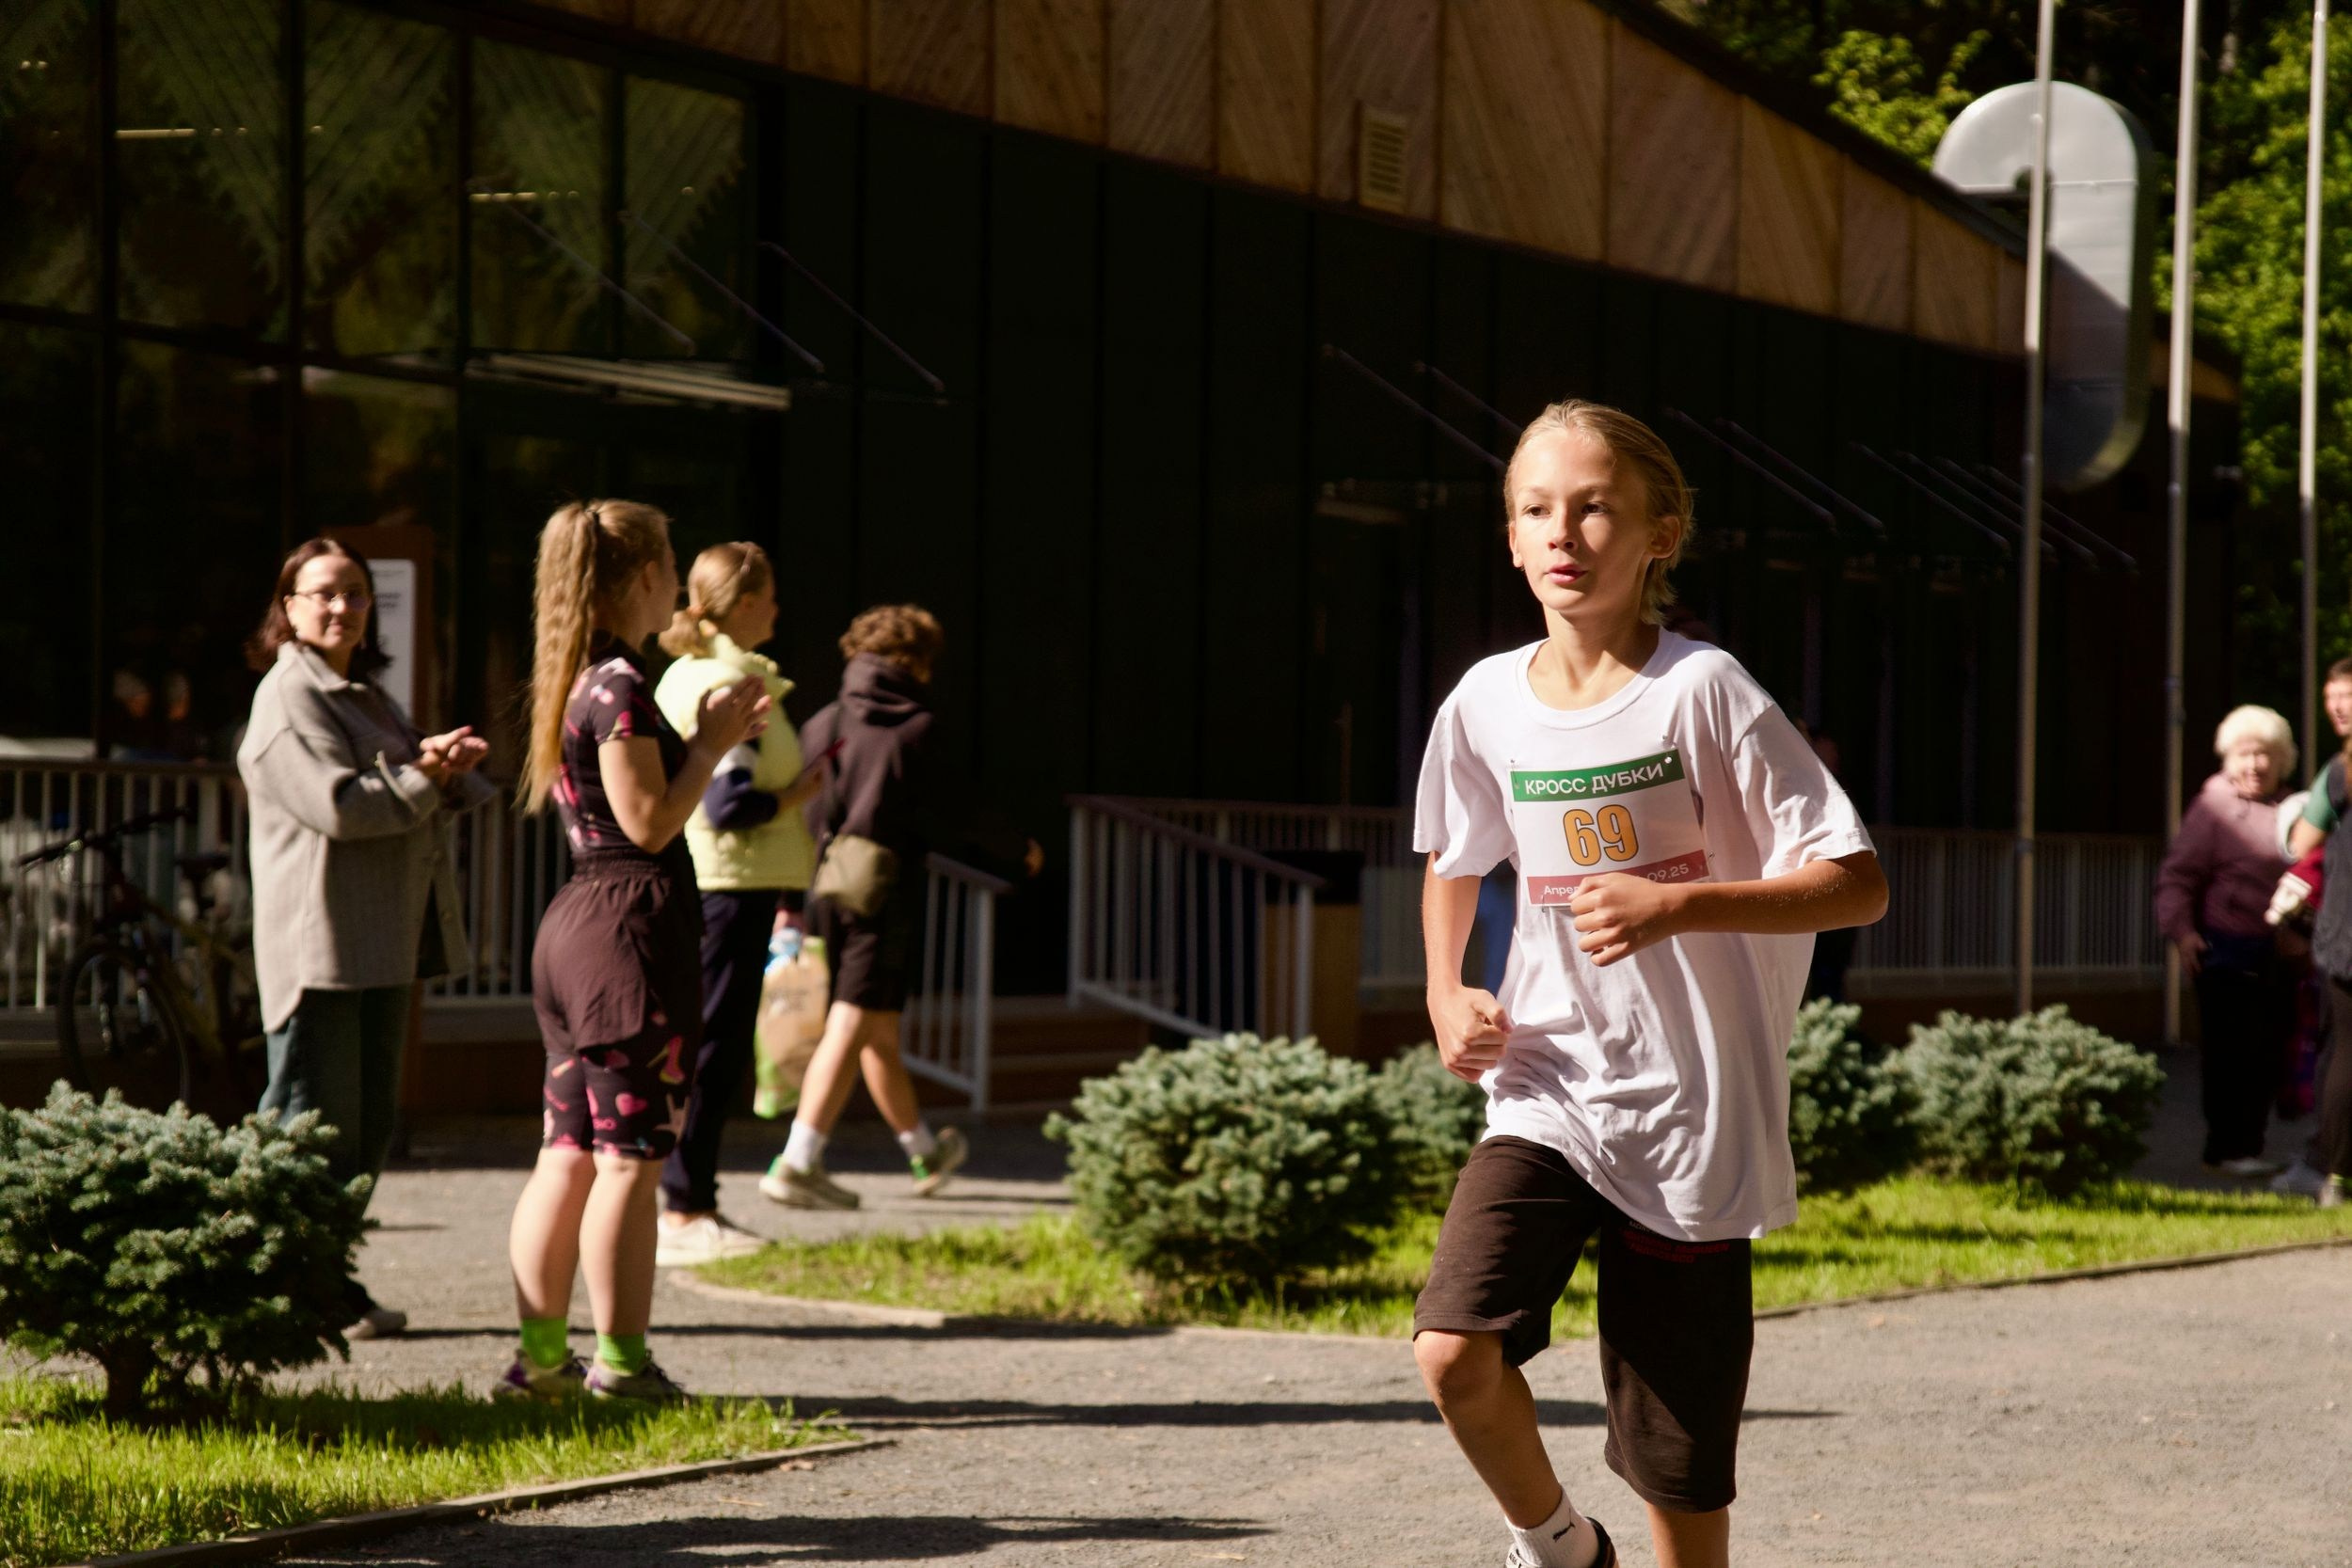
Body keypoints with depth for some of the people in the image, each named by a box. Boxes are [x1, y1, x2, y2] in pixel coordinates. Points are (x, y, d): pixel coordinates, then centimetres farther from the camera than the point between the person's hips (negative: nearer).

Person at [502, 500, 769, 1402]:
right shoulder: (621, 685, -14)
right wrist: (712, 745, -8)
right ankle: (620, 1362, -3)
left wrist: (705, 736, 16)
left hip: (574, 923, 10)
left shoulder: (576, 683, 15)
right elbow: (649, 822, -17)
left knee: (568, 1156, 10)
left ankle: (540, 1355, 12)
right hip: (632, 928, -9)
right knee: (630, 1159, -5)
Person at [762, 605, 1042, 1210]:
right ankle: (799, 1164, -17)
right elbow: (947, 820, -7)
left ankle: (925, 1151, 34)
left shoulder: (823, 725, 9)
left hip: (826, 888, 7)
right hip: (883, 894, -7)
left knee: (879, 1033, 18)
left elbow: (798, 814, 11)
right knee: (850, 1029, -8)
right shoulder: (913, 730, -8)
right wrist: (1015, 856, 8)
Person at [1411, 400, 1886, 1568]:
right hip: (1545, 1095, 3)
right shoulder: (1488, 704, 3)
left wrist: (1676, 906, -24)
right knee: (1454, 1351, -20)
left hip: (1689, 1121, -3)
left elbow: (1858, 886, -12)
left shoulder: (1702, 692, -9)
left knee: (1682, 1472, 1)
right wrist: (1445, 994, 7)